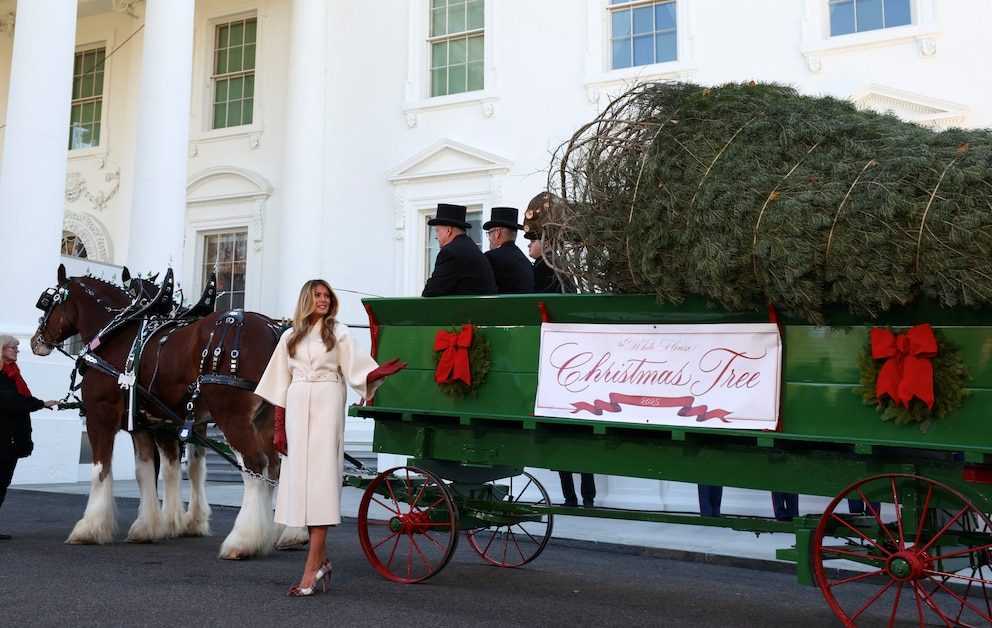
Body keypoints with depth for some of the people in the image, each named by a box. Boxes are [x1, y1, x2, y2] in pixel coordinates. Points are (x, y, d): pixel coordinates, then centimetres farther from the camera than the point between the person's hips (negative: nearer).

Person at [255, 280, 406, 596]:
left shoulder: (338, 332, 6)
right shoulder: (290, 337, 14)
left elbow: (356, 373, -2)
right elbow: (281, 384, 13)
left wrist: (380, 371, -23)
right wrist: (279, 427, 8)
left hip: (326, 407, -4)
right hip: (297, 408, 4)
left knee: (320, 475, -8)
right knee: (299, 476, 4)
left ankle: (312, 567, -9)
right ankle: (321, 558, 18)